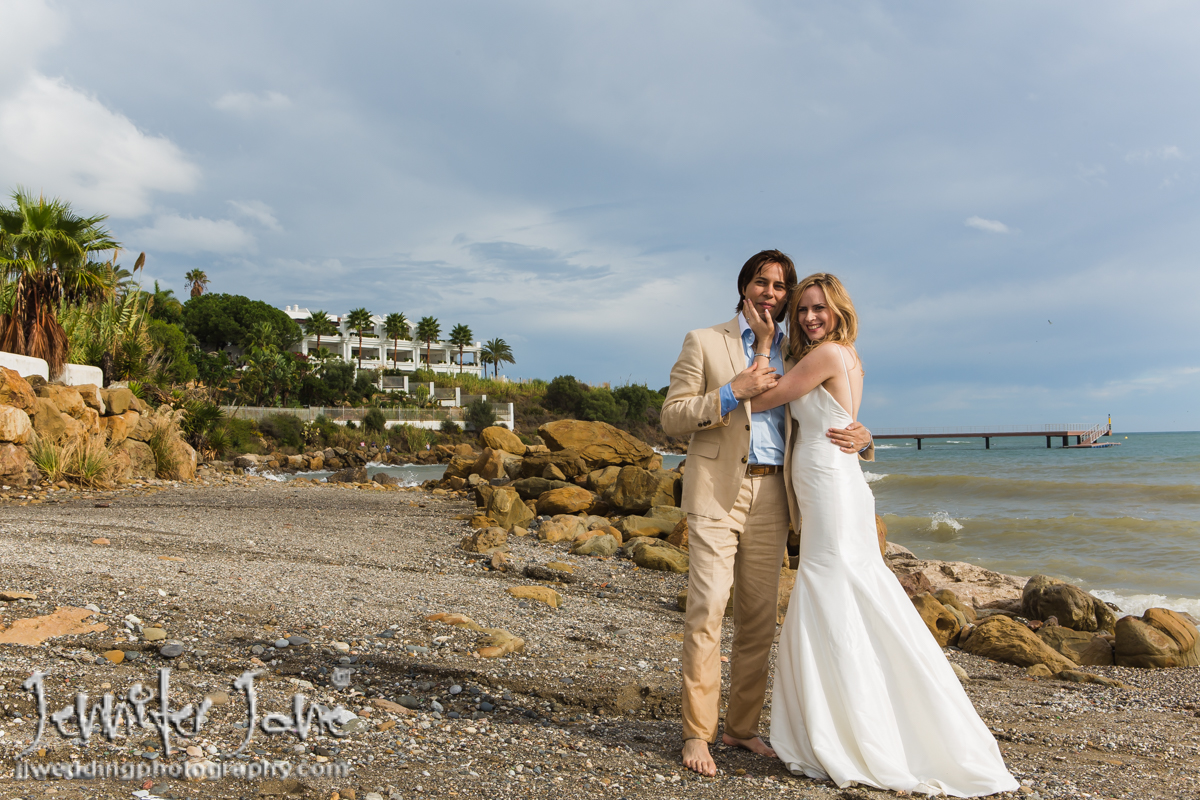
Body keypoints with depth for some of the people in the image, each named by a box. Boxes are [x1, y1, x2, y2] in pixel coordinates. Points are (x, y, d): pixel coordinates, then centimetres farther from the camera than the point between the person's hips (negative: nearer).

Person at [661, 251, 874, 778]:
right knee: (706, 610, -9)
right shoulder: (704, 342, 6)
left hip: (770, 496, 4)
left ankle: (742, 726, 20)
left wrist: (859, 436, -5)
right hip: (717, 492, -4)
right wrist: (734, 391, -14)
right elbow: (672, 418, -1)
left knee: (759, 618, 7)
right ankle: (697, 734, 1)